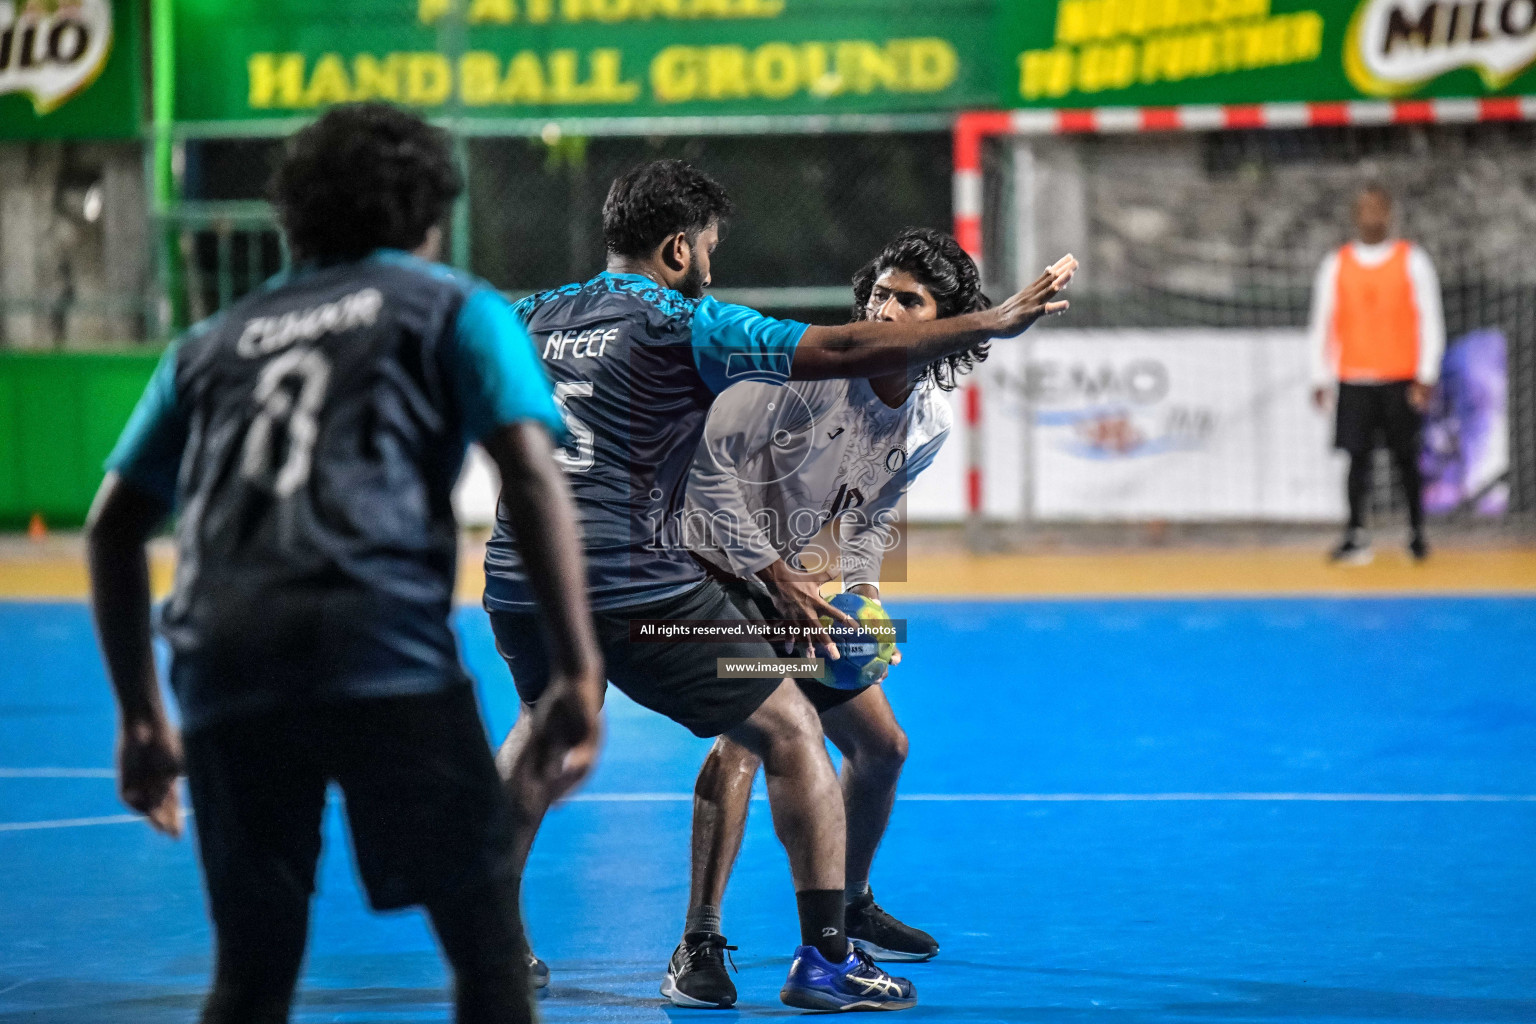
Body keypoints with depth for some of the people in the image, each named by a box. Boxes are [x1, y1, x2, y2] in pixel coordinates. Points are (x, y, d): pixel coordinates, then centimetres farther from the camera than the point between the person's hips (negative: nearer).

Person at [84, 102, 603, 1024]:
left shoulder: (214, 342, 28)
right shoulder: (455, 310, 16)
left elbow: (113, 529, 25)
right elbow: (532, 476, 2)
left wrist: (141, 715, 30)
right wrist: (578, 673, 0)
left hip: (222, 670, 4)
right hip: (387, 653, -4)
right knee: (487, 940, 4)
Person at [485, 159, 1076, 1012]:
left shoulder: (539, 315, 11)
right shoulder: (682, 327, -6)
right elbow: (845, 351, -11)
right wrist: (994, 323, -7)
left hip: (517, 583, 7)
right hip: (638, 595, -7)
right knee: (792, 732, 4)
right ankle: (825, 960, -1)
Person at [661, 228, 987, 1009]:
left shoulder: (931, 424, -2)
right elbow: (708, 461, -25)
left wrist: (862, 593, -7)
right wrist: (776, 575, -26)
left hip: (799, 588, 8)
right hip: (718, 570, -8)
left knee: (881, 747, 13)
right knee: (744, 734, -28)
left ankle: (848, 906, 38)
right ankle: (698, 947, -28)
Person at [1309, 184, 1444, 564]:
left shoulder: (1411, 260, 2)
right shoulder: (1336, 265, 7)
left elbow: (1430, 320, 1)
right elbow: (1322, 323, 10)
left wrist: (1426, 376, -7)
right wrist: (1320, 379, 4)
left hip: (1402, 378, -1)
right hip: (1354, 378, 1)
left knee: (1406, 457, 4)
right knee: (1357, 457, -4)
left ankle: (1417, 531, 15)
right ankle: (1356, 536, -4)